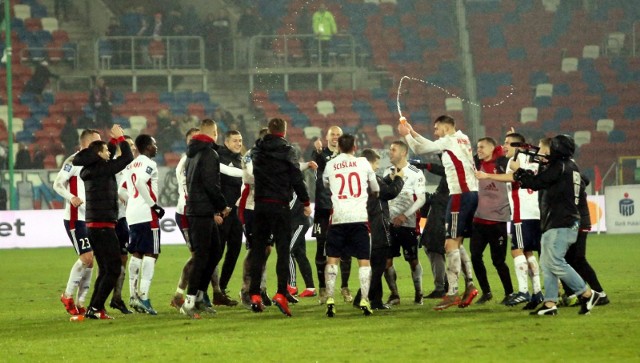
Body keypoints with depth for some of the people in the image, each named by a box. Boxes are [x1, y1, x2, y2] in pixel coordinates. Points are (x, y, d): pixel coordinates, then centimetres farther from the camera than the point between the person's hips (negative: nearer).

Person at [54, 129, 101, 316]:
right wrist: (71, 198, -30)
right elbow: (57, 184, -15)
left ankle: (80, 303, 11)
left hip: (91, 219, 8)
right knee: (87, 258, -14)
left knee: (90, 260, 5)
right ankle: (68, 296, 1)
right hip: (75, 218, -8)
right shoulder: (74, 161, -10)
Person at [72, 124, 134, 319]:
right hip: (103, 226, -9)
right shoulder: (102, 169, -14)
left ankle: (93, 309, 14)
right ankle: (95, 308, -11)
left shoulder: (91, 170, 10)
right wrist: (120, 138, 1)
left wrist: (114, 139, 26)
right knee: (113, 269, -6)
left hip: (93, 226, 9)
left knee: (105, 270, 15)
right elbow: (127, 157, -11)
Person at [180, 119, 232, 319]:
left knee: (215, 252, 15)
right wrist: (222, 206, -6)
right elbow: (211, 184, -19)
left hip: (194, 210, 9)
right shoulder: (209, 154, -12)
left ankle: (198, 297, 16)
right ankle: (189, 302, -12)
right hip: (203, 211, -9)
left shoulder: (192, 154, 17)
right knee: (202, 256, -9)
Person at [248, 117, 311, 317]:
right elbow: (296, 178, -7)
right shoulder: (286, 151, -7)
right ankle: (281, 293, -16)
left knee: (258, 248, 9)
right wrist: (306, 202, 3)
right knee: (283, 248, -4)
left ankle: (254, 295, 7)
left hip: (260, 204, 4)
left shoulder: (258, 150, 7)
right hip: (280, 205, -4)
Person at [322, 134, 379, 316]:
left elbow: (325, 185, 25)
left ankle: (330, 300, -3)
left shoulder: (330, 165, 8)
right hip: (360, 216, 0)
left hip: (338, 217, 1)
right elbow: (375, 189, 19)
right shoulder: (363, 163, 7)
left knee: (332, 258, 7)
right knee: (364, 260, 4)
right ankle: (364, 300, -6)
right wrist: (374, 194, 42)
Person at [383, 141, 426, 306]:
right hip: (390, 222, 5)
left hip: (408, 224, -5)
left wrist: (404, 215, -19)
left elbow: (421, 199, -11)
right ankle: (394, 295, 9)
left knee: (413, 260, 4)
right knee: (386, 260, -2)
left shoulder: (415, 173, -7)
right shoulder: (388, 172, 11)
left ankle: (418, 293, 18)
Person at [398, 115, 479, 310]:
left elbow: (420, 149, -2)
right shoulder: (463, 140, 19)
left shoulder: (449, 140, -6)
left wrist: (406, 134, 13)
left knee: (451, 243, -10)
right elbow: (430, 146, 29)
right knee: (456, 243, 15)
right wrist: (412, 133, 28)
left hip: (460, 195, -9)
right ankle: (469, 285, 9)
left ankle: (452, 293, -14)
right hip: (472, 193, 9)